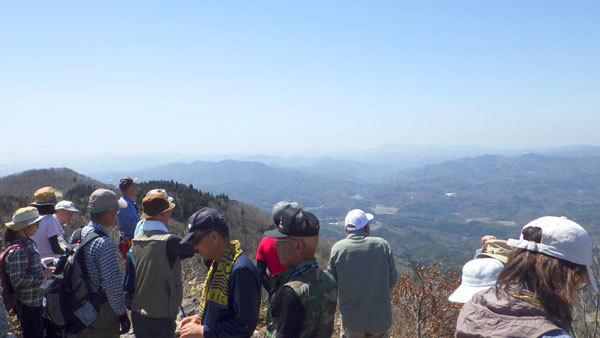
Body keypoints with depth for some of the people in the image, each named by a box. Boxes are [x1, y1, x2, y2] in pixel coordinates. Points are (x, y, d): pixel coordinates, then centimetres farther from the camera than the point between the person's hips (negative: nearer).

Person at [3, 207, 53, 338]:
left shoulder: (28, 242, 5)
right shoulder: (18, 250, -25)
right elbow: (17, 280, -27)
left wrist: (45, 269, 5)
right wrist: (42, 275, -21)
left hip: (35, 301, 9)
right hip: (28, 304, -9)